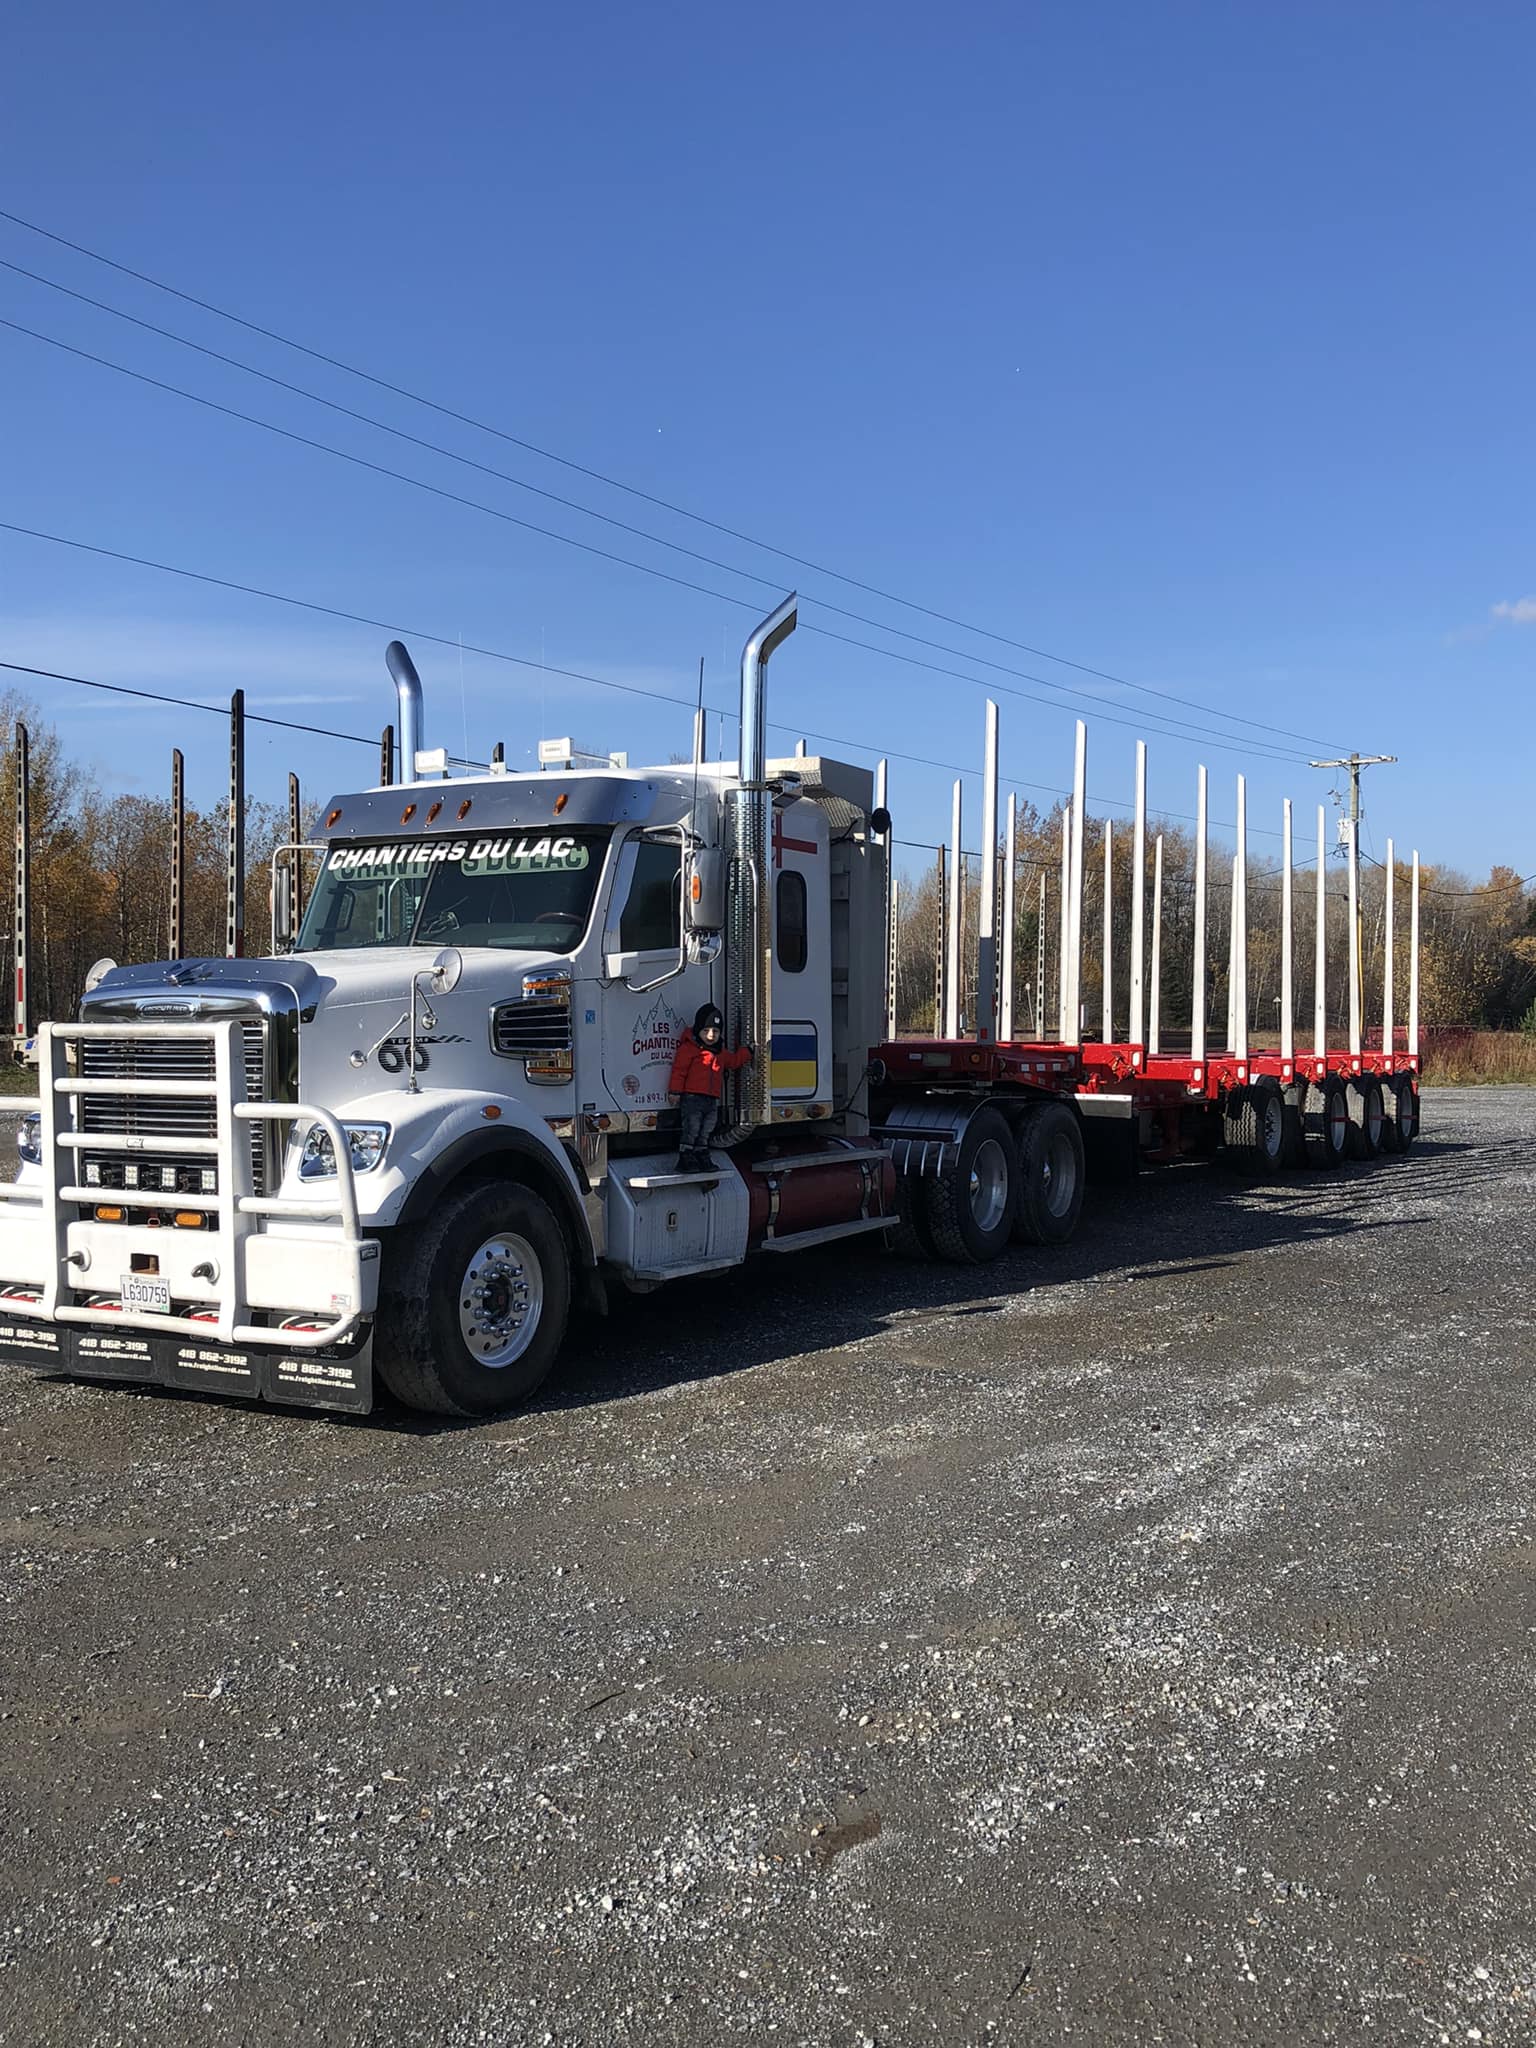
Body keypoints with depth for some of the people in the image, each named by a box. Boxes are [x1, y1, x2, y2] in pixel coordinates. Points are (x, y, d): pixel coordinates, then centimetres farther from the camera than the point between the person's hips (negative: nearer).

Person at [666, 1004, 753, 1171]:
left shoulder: (720, 1053, 18)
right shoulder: (689, 1048, -6)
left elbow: (733, 1061, 36)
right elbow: (679, 1069, -10)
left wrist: (746, 1052, 30)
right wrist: (675, 1091, -14)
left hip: (712, 1099, 7)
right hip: (692, 1097, -7)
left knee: (705, 1133, 11)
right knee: (691, 1130, -8)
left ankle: (702, 1160, 19)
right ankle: (685, 1160, -3)